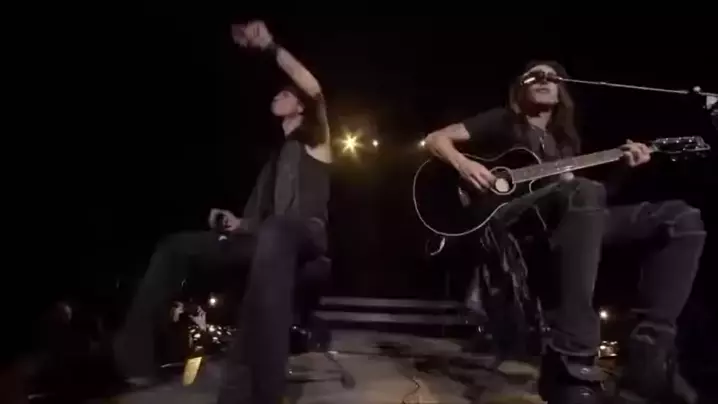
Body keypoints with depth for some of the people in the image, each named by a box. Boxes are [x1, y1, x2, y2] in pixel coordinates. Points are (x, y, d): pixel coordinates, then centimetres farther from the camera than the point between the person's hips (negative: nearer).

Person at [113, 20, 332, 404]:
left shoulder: (314, 139, 12)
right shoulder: (279, 155, 30)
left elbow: (314, 90, -8)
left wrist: (270, 46, -8)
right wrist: (238, 223, 8)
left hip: (306, 234, -8)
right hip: (270, 238, 8)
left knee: (275, 230, -45)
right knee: (176, 245, 1)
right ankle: (133, 356, -9)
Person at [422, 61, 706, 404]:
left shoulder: (565, 139, 29)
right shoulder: (503, 122, 14)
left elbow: (573, 188, 20)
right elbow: (435, 139, 8)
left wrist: (624, 167, 8)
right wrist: (463, 164, -13)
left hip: (564, 221, 6)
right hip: (508, 216, -6)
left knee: (682, 219, -8)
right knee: (585, 192, -40)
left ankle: (646, 359, -18)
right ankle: (571, 362, -44)